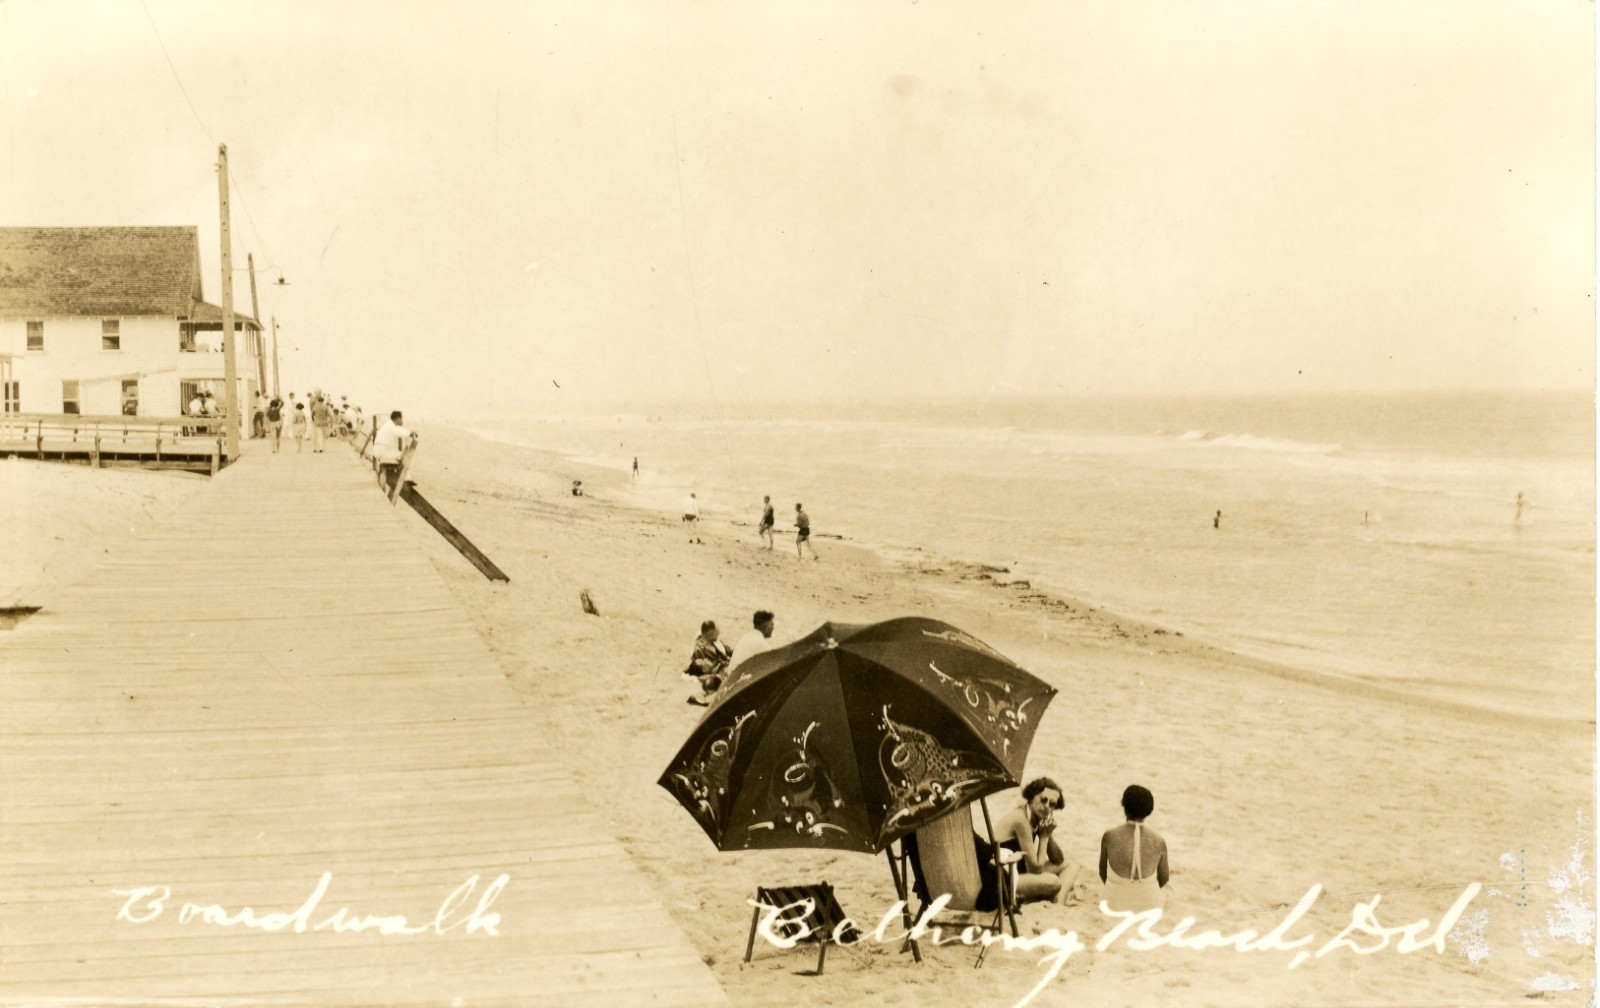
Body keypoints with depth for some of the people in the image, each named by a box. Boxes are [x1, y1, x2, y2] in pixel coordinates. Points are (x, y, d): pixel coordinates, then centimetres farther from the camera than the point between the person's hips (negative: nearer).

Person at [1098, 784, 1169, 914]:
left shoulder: (1109, 836, -16)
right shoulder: (1158, 842, -15)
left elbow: (1103, 872, -1)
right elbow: (1163, 880, -1)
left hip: (1116, 905, 0)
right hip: (1150, 906, 0)